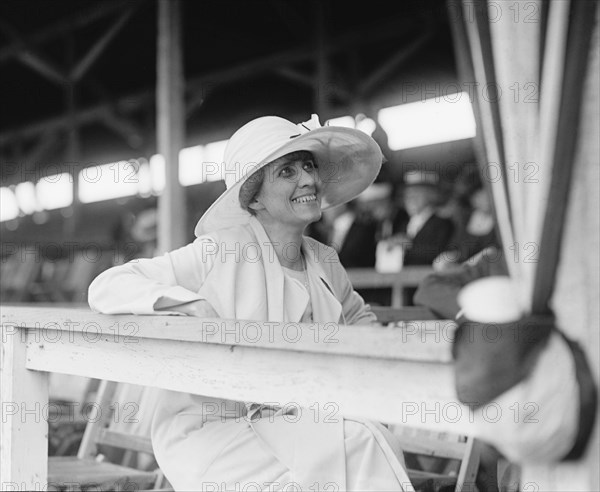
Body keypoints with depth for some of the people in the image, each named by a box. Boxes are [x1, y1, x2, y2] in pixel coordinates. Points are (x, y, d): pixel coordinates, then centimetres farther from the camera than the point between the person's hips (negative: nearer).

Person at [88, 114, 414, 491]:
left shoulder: (324, 261, 7)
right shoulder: (218, 255, -10)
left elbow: (359, 318, 30)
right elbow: (105, 288, -12)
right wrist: (193, 303, -27)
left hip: (283, 429, 6)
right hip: (206, 432, -6)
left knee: (368, 442, -24)